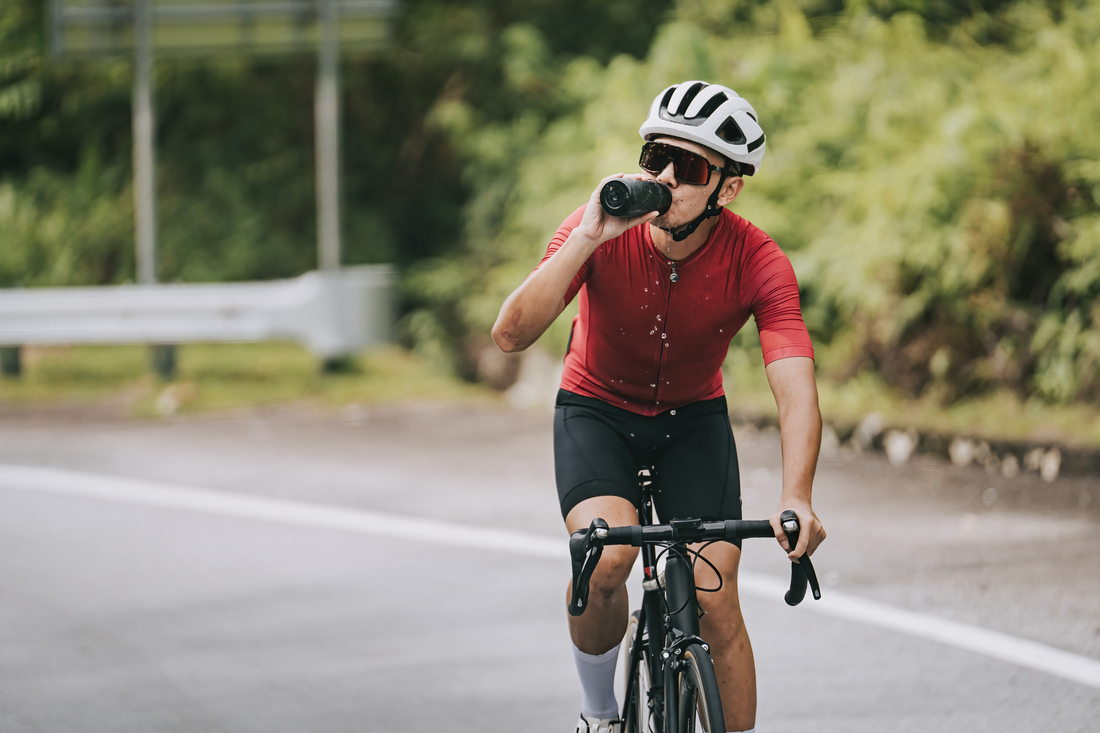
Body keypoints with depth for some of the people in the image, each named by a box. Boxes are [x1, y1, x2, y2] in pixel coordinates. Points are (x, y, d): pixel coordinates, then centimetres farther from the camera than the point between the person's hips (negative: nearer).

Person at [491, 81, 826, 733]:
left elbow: (797, 389, -35)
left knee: (717, 602, -12)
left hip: (693, 416, 1)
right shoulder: (604, 233, -26)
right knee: (606, 558, -27)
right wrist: (587, 238, -45)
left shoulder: (759, 263, -26)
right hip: (597, 409, -1)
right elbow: (512, 335, -35)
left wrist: (797, 500, -52)